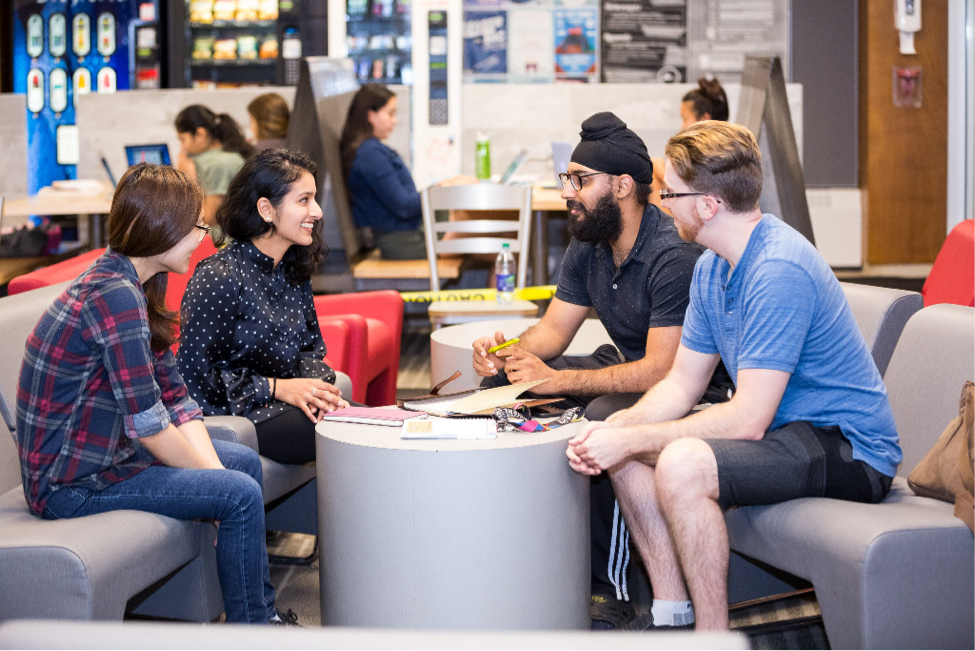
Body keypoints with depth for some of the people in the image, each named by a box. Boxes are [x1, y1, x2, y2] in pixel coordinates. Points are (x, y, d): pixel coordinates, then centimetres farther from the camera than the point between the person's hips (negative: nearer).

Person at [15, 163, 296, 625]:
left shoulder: (134, 285, 6)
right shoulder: (116, 297, -25)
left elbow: (176, 398, 5)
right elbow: (149, 427, -25)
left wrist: (212, 470, -7)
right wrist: (215, 479, -12)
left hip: (105, 451, 11)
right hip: (73, 482, -11)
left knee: (244, 461, 17)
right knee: (240, 495, -15)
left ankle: (264, 614, 26)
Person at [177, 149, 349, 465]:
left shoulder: (294, 270, 9)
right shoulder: (218, 279, -16)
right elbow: (192, 372, -16)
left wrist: (318, 387, -5)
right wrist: (277, 388, -17)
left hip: (290, 402, 8)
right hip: (233, 416, -8)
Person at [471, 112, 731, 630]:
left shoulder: (674, 256, -26)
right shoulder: (588, 245, 2)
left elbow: (659, 372, -31)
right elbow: (554, 328, 10)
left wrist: (556, 380, -30)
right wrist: (509, 353, -12)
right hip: (621, 365, 9)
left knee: (606, 418, -38)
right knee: (500, 386, 1)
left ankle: (609, 590, -26)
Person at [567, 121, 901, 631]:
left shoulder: (779, 269, -25)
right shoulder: (713, 266, 6)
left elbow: (749, 419, -27)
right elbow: (681, 384, 9)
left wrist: (632, 440, -22)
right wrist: (614, 429, -9)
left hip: (848, 450, -10)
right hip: (783, 428, 10)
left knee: (682, 464, -32)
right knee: (623, 451, 6)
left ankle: (712, 635, -16)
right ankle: (671, 615, 9)